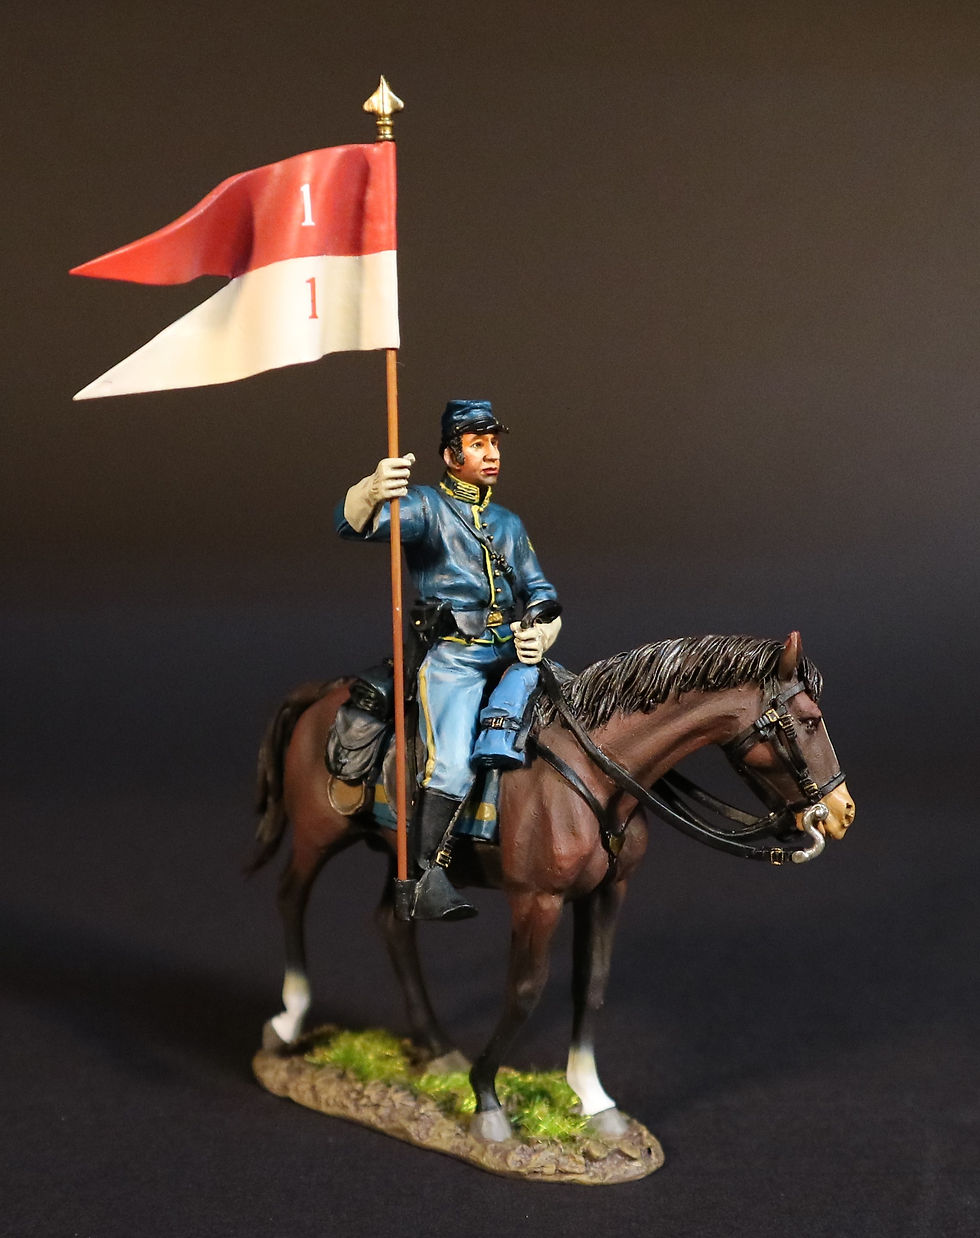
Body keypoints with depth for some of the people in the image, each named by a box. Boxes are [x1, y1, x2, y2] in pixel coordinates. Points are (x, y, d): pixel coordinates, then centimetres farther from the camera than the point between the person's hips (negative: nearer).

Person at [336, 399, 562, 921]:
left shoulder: (509, 524, 21)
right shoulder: (426, 506, 2)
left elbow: (540, 593, 23)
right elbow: (354, 524, -15)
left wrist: (539, 632, -1)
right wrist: (373, 492, -40)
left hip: (508, 651, 7)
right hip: (452, 657, -7)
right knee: (451, 766, -22)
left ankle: (498, 736, -28)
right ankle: (420, 879, -21)